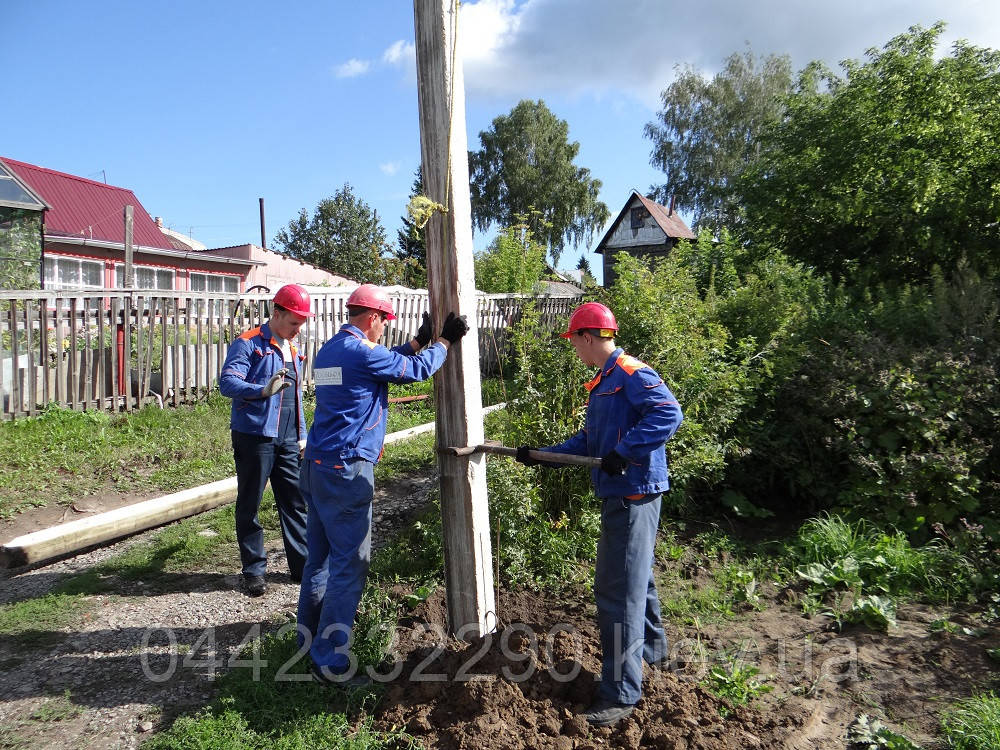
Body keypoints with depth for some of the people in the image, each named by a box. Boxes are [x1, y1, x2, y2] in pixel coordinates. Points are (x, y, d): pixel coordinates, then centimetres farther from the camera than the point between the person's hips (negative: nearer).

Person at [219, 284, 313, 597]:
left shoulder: (292, 351, 17)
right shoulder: (248, 344, -7)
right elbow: (227, 382, -20)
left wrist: (302, 436, 21)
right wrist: (263, 390, -37)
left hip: (287, 441, 7)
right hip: (254, 437, -7)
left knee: (295, 503, 9)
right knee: (249, 506, 5)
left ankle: (302, 565, 19)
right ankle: (254, 570, 16)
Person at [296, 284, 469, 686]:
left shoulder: (328, 350, 13)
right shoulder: (362, 352, -15)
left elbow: (386, 364, 24)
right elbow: (417, 369, -6)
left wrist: (419, 340, 25)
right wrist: (444, 341, 9)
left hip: (317, 467, 10)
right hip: (347, 471, -10)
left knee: (320, 556, 19)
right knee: (350, 564, -2)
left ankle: (310, 637, 32)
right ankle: (330, 662, 4)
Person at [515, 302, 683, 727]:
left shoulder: (632, 374, -16)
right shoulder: (603, 383, 16)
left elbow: (668, 413, -30)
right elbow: (588, 441, 19)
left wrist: (624, 452, -31)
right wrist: (542, 455, 16)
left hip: (633, 495, -10)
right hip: (620, 495, 10)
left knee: (618, 591, -5)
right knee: (634, 577, 25)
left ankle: (621, 693, 6)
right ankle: (651, 650, 46)